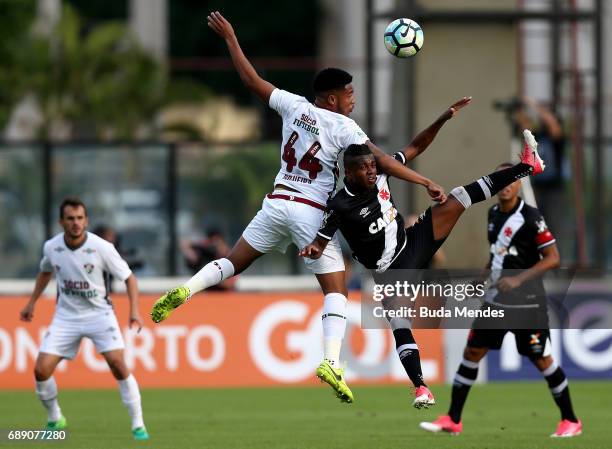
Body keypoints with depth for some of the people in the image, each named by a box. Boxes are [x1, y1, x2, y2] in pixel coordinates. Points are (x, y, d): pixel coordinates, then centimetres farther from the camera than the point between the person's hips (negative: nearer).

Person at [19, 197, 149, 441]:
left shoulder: (101, 248, -17)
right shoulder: (51, 247, -6)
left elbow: (128, 277, -8)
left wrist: (134, 311, -20)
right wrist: (32, 303, 18)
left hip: (99, 313, -3)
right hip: (65, 316, 3)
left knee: (118, 364, -21)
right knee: (41, 370, -8)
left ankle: (138, 425, -8)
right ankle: (55, 420, 18)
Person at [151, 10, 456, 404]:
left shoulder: (294, 105, 4)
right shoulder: (343, 127, -9)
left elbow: (252, 80, 11)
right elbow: (383, 161, -16)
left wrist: (230, 38, 21)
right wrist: (426, 183, -15)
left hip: (278, 202, 5)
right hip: (312, 212, -5)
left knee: (234, 262, 19)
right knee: (336, 290, 1)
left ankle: (186, 290, -6)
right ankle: (332, 361, -16)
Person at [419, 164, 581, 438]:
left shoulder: (530, 218, -14)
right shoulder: (493, 214, 8)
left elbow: (553, 258, -14)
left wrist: (518, 279, -21)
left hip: (527, 303, -7)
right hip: (497, 299, 7)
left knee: (541, 360, -2)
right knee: (472, 352, 2)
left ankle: (571, 421, 12)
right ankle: (453, 420, 7)